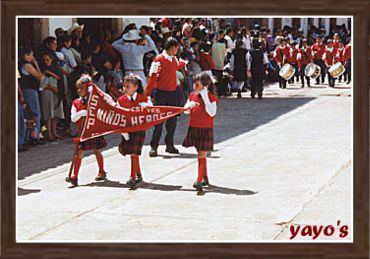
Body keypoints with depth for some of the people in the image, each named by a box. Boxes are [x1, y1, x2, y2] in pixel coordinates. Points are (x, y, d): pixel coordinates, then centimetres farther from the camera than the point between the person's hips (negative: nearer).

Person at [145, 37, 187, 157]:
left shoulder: (174, 59, 10)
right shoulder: (159, 59, -12)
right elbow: (152, 77, -17)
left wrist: (183, 63, 28)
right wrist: (147, 94, -21)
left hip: (172, 93, 7)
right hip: (161, 93, -7)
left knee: (172, 121, 9)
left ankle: (169, 145, 20)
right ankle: (154, 147, 1)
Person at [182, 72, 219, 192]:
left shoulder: (212, 97, -11)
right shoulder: (193, 95, 5)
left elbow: (212, 113, -24)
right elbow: (186, 111, 8)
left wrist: (205, 97, -24)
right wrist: (190, 104, -15)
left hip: (206, 130, -5)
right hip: (193, 128, 6)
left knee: (202, 155, -10)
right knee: (200, 154, 15)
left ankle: (199, 181, -15)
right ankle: (205, 178, 27)